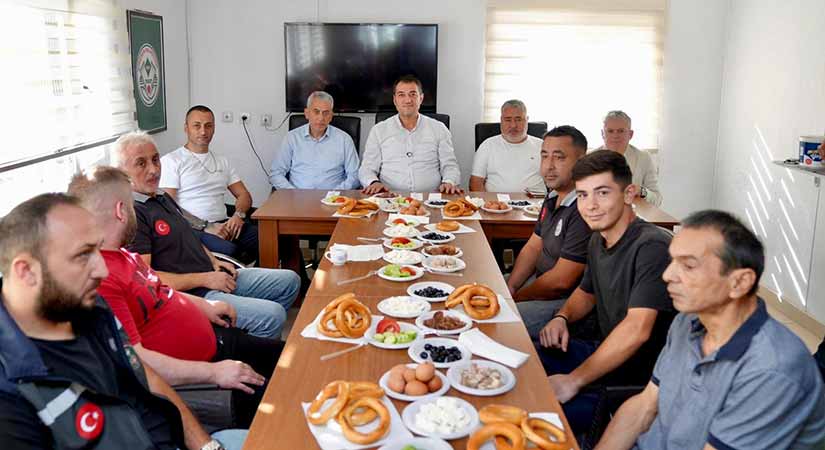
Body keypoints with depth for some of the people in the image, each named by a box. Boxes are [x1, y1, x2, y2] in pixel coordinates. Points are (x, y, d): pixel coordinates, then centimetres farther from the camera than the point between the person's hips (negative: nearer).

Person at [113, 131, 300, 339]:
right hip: (191, 295, -10)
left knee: (290, 281, 11)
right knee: (273, 315, -25)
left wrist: (214, 261, 10)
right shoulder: (131, 214, -16)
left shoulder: (163, 198, 17)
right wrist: (204, 279, -17)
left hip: (212, 276, 10)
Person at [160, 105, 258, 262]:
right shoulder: (170, 160, 5)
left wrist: (238, 215, -2)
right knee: (229, 250, -39)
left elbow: (244, 195, 22)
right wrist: (205, 227, -14)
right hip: (192, 228, -6)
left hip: (224, 225, 6)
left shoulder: (222, 161, 25)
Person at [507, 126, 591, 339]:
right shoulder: (554, 198, 8)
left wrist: (516, 298, -10)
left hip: (568, 301, -10)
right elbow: (533, 248, 13)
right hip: (540, 281, 10)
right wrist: (510, 288, -2)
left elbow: (560, 281, -24)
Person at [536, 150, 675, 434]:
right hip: (604, 351, 9)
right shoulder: (598, 240, 6)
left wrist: (574, 381, -29)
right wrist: (562, 318, 2)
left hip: (639, 378, -9)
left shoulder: (652, 247, -23)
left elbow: (636, 330, -31)